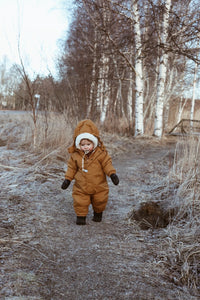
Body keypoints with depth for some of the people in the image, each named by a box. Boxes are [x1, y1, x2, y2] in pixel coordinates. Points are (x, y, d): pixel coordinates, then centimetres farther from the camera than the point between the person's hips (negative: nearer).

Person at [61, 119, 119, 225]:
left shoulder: (101, 153, -12)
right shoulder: (75, 155, -7)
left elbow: (107, 164, -5)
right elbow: (72, 167, 4)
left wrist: (112, 174, -18)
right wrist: (67, 179, 1)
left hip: (99, 186, 0)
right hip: (81, 186, 0)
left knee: (100, 201, 14)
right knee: (80, 202, -3)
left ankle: (98, 213, 41)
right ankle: (81, 216, 19)